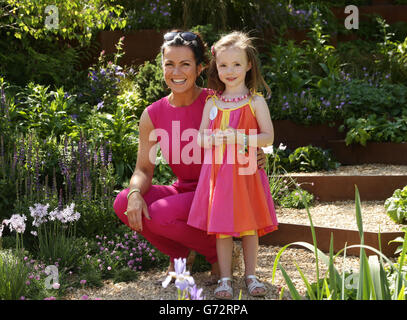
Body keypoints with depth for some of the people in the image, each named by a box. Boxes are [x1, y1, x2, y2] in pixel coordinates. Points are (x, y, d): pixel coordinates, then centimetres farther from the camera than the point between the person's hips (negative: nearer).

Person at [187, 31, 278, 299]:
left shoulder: (255, 101, 1)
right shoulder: (212, 102, 8)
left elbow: (268, 137, -4)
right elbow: (201, 139, 8)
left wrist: (242, 138, -17)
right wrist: (216, 138, -13)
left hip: (245, 171, -2)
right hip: (218, 172, 2)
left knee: (250, 225, 4)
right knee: (222, 226, 2)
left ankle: (251, 275, 17)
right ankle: (225, 278, 9)